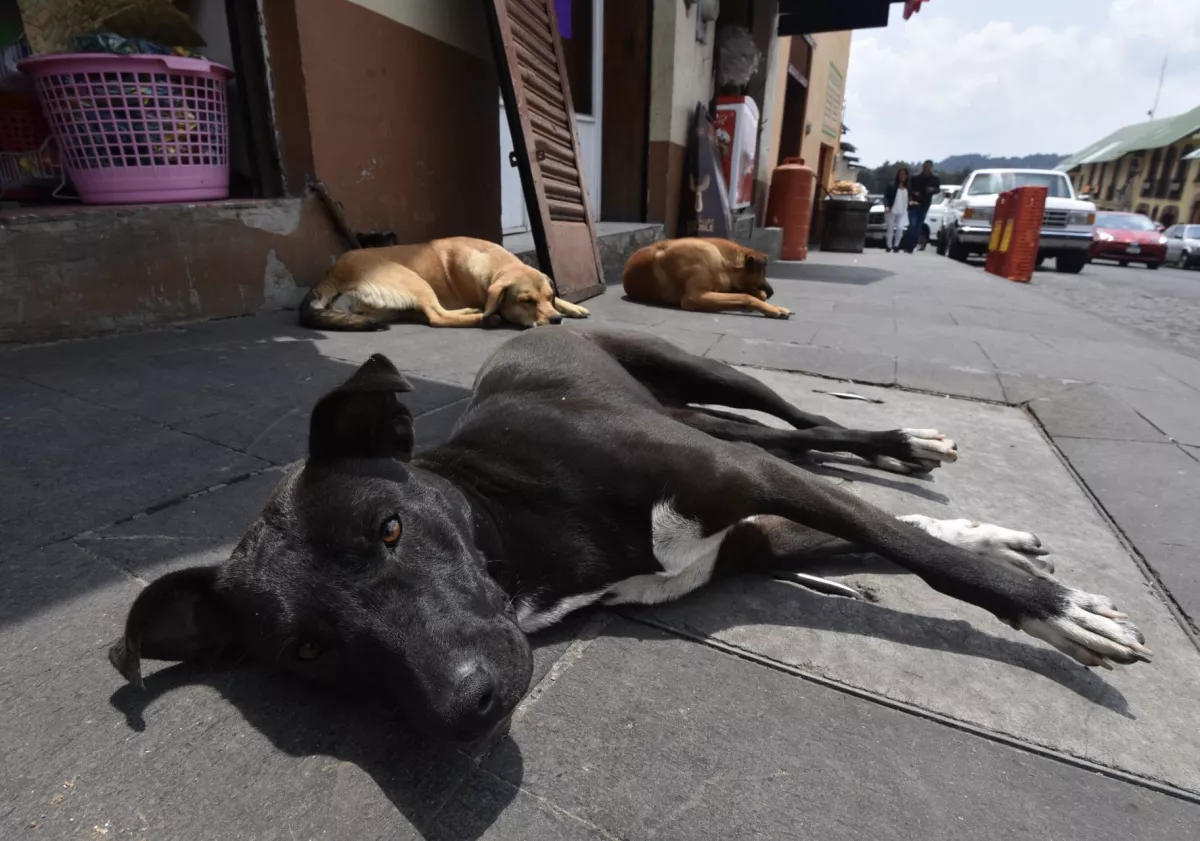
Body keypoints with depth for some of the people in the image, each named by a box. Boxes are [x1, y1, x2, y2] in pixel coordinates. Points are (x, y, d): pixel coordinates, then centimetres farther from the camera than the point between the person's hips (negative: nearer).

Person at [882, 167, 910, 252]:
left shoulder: (907, 188, 8)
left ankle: (896, 245, 4)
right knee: (890, 229, 3)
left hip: (902, 212, 2)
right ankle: (889, 246, 12)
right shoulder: (892, 186, -4)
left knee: (900, 229, -9)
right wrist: (886, 206, -20)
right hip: (892, 211, -2)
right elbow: (885, 197, -7)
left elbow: (908, 199, 20)